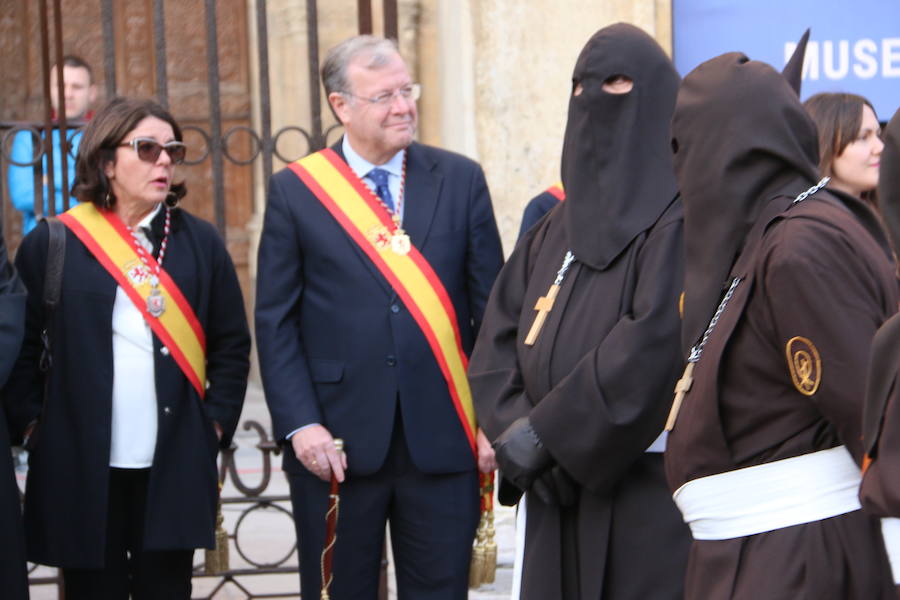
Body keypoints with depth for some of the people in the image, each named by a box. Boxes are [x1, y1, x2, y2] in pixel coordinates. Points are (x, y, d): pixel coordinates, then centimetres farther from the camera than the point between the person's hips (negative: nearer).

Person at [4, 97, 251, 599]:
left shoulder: (200, 242, 7)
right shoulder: (51, 243, 1)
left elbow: (232, 344, 11)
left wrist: (216, 422, 3)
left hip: (174, 466, 2)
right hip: (80, 468, -1)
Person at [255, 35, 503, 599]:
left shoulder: (461, 179, 6)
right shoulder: (295, 189, 2)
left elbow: (492, 307, 5)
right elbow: (276, 321, 1)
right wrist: (300, 425, -9)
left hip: (443, 440, 1)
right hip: (338, 442, -1)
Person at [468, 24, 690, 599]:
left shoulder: (680, 222, -7)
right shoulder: (554, 231, 15)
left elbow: (655, 347, -19)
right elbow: (497, 346, 9)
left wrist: (544, 434, -17)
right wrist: (517, 434, -9)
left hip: (651, 491, -6)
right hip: (559, 494, 6)